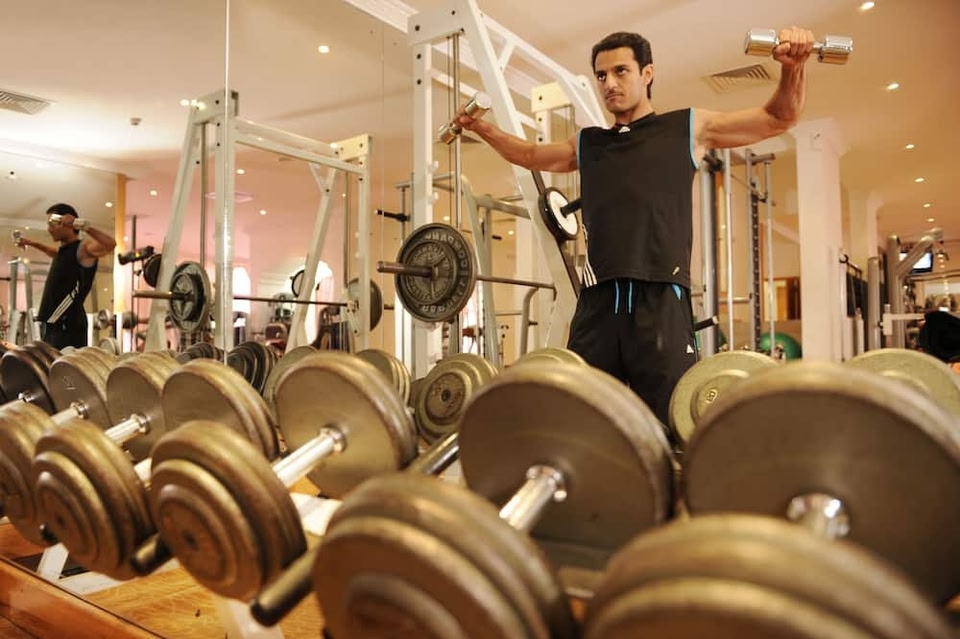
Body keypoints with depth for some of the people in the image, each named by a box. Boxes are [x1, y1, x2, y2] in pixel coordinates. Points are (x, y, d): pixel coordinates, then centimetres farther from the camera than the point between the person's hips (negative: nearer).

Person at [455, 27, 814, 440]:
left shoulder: (688, 128, 15)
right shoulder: (587, 143, 22)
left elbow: (780, 117, 20)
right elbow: (530, 155, 39)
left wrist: (793, 66, 2)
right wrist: (481, 127, 32)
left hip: (660, 301, -3)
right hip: (596, 304, 3)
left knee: (674, 430, -5)